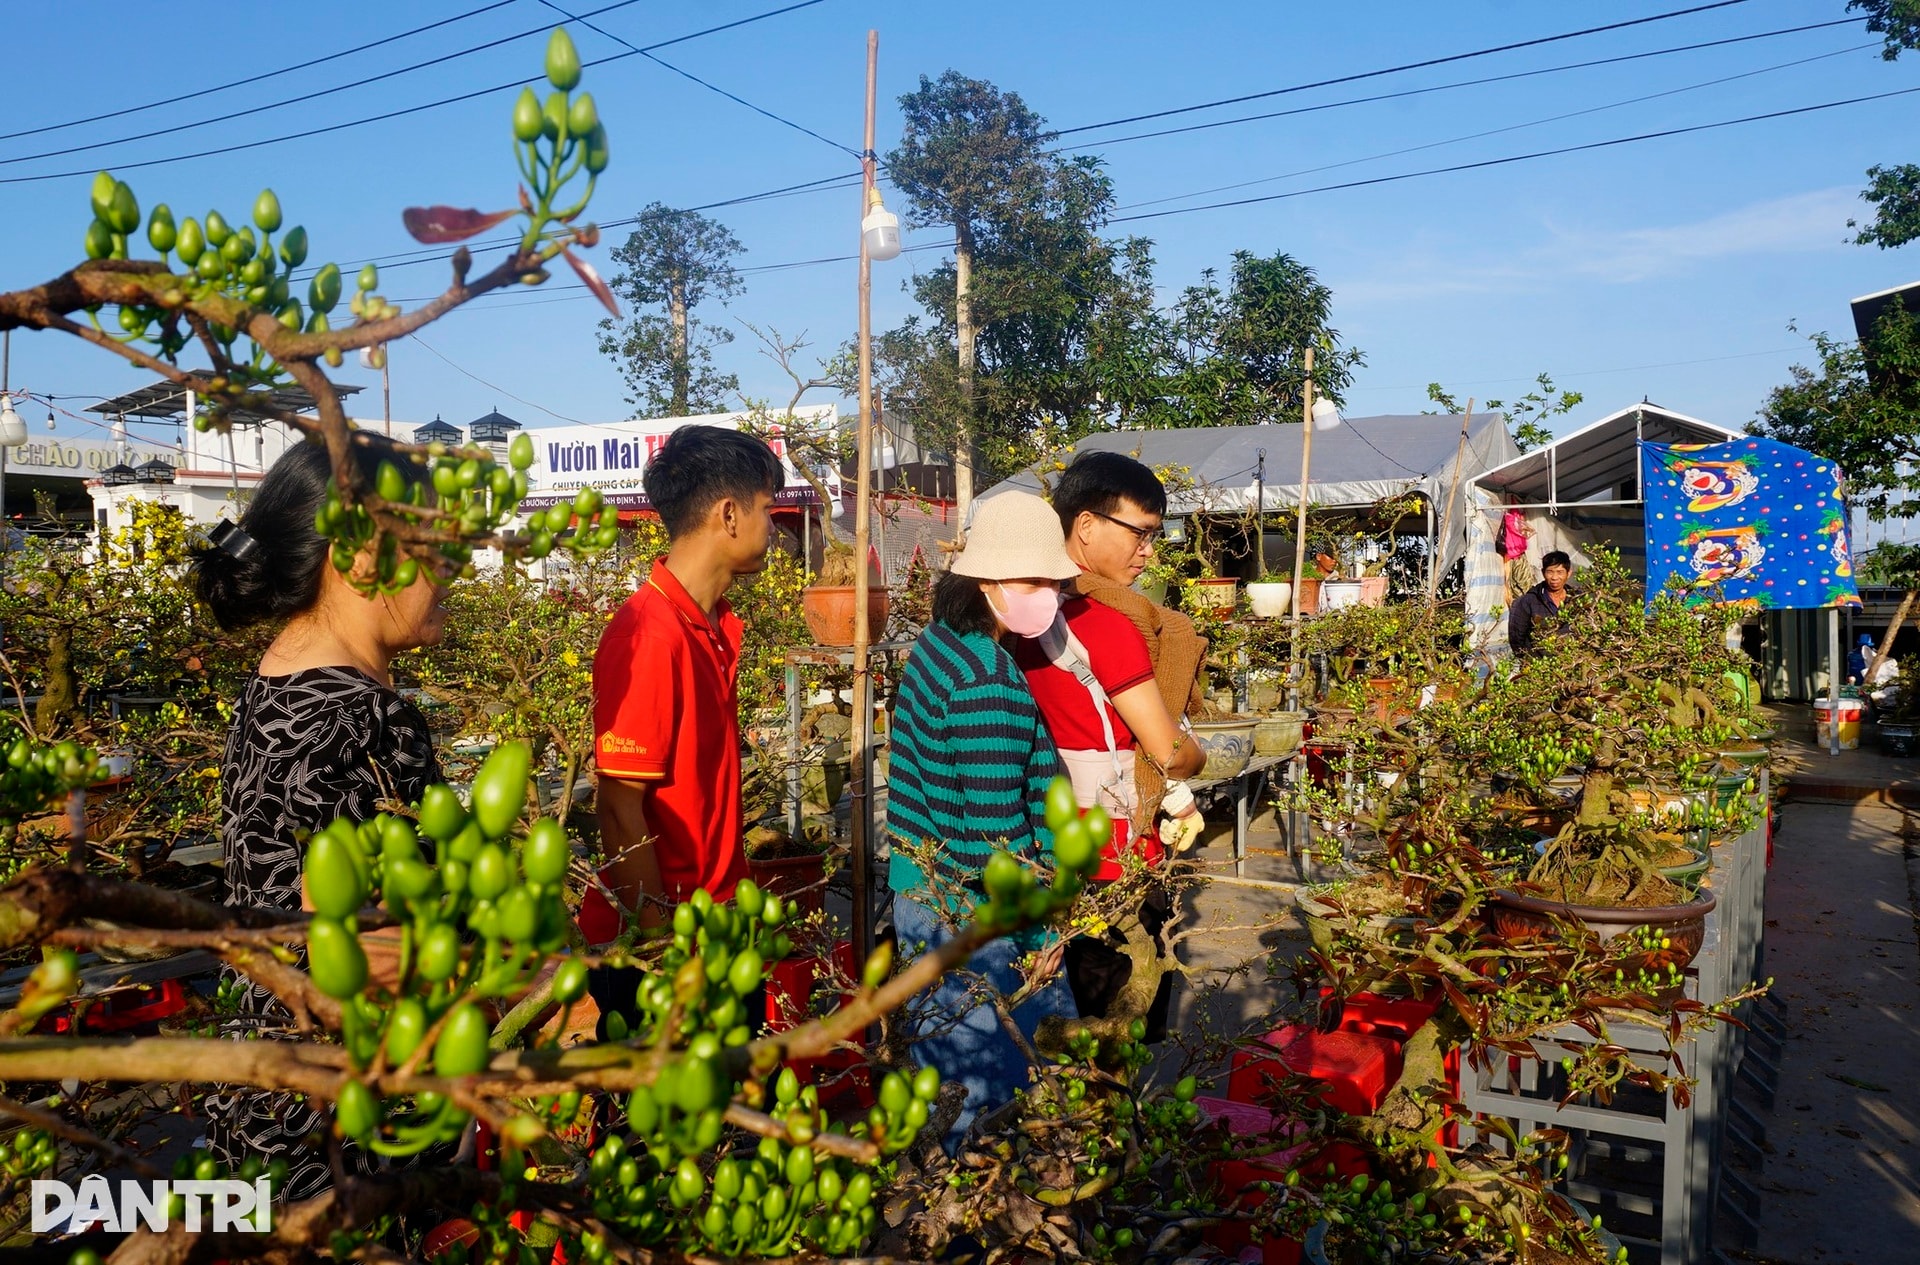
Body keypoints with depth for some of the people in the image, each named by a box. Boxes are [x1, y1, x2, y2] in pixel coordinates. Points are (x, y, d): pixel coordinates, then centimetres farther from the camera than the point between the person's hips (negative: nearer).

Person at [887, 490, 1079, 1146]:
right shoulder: (989, 682, -24)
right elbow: (998, 832, -23)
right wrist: (1042, 927, -13)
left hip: (919, 888, 10)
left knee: (938, 1061, 22)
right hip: (973, 918, -10)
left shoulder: (937, 644, 6)